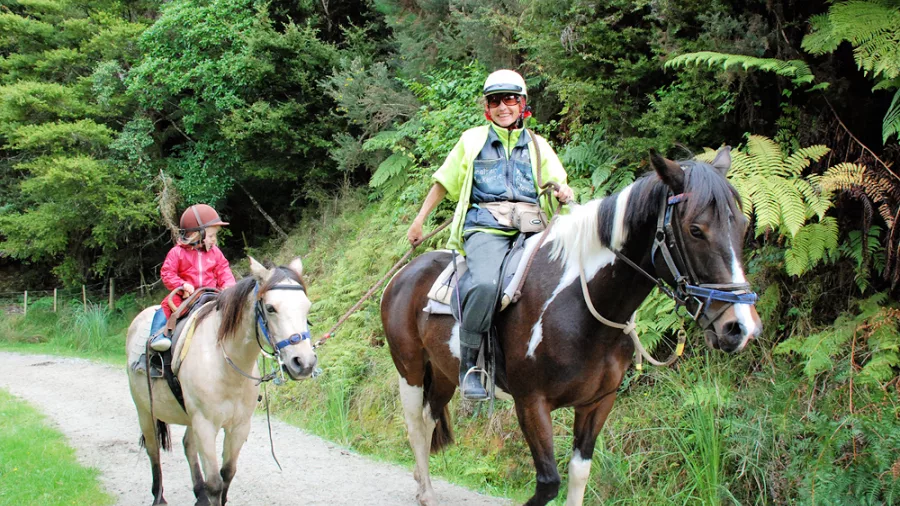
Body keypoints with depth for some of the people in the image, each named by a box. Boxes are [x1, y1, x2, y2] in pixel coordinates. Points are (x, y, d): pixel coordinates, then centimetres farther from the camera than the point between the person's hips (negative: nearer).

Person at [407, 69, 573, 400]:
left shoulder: (538, 146, 22)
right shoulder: (472, 141, 18)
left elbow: (557, 181, 21)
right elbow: (444, 182, 23)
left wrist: (564, 193, -4)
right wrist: (419, 221, 22)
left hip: (529, 231, 3)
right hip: (485, 227, -3)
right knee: (485, 283, -36)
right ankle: (468, 363, -23)